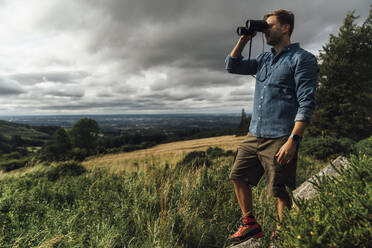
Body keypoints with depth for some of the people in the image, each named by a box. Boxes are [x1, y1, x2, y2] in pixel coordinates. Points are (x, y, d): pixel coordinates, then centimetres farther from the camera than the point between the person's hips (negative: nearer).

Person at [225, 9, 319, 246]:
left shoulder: (302, 58, -5)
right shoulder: (264, 59, 18)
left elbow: (306, 104, -13)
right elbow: (233, 66, 22)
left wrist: (293, 140, -21)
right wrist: (244, 40, 12)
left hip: (280, 138, -7)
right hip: (254, 135, 8)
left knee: (280, 191, 1)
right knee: (239, 176, 11)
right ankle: (251, 225, 28)